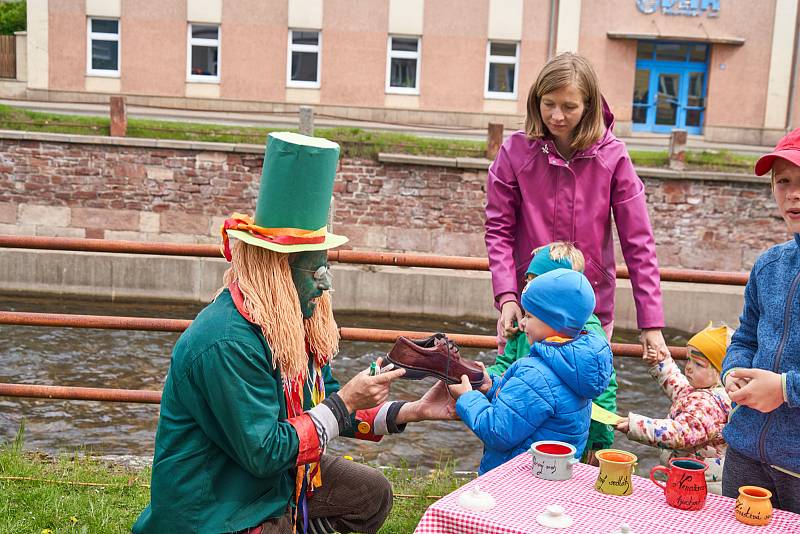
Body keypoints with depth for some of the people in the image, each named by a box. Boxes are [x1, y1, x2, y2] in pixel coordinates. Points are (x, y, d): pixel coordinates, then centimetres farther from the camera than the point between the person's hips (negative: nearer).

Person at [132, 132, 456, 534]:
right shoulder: (228, 342, -28)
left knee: (372, 494, 11)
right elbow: (265, 454, -26)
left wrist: (413, 411, -2)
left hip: (277, 482, 9)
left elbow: (326, 409, 6)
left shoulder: (296, 321, 0)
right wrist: (345, 401, -21)